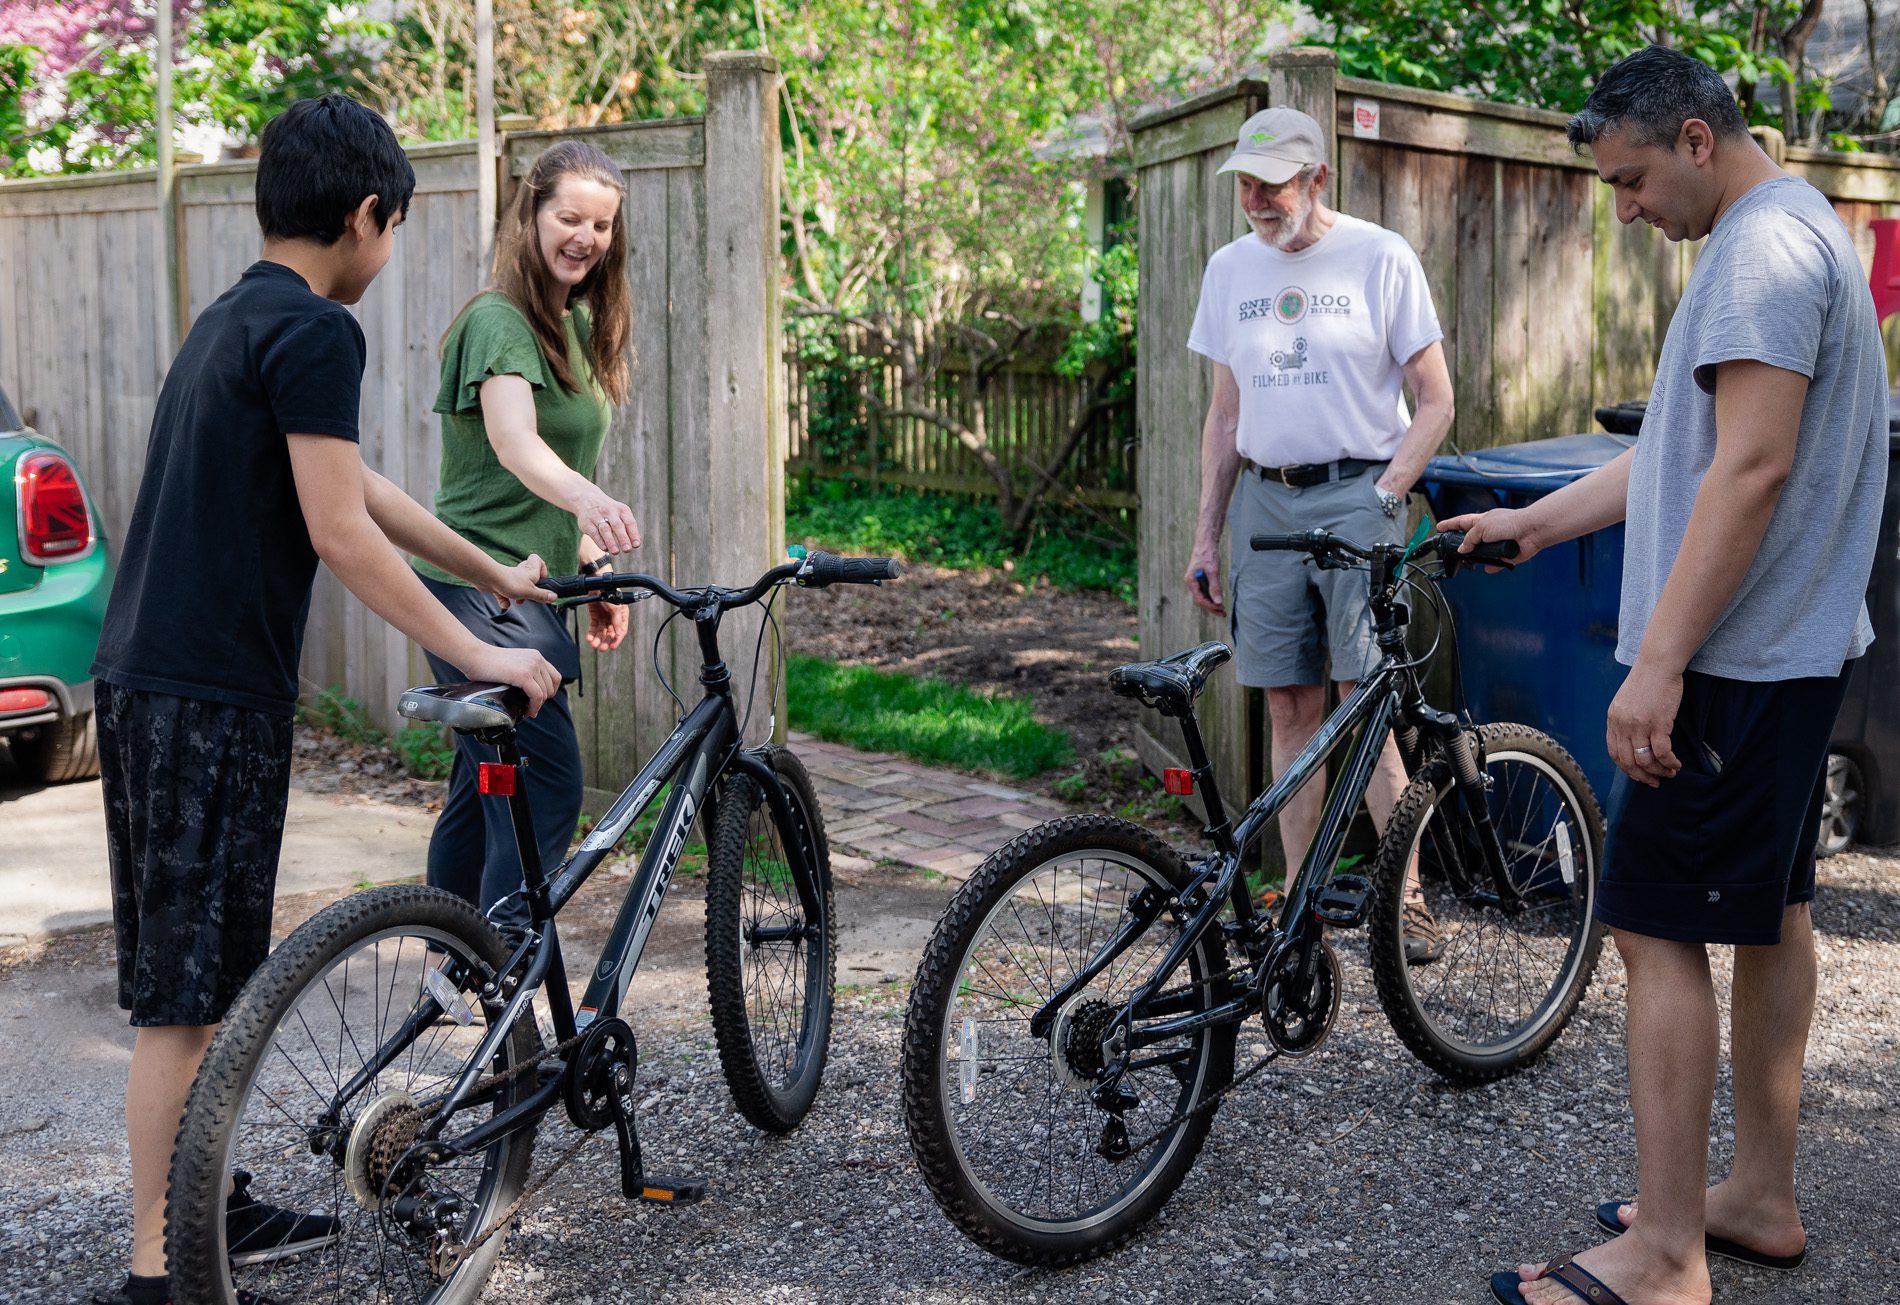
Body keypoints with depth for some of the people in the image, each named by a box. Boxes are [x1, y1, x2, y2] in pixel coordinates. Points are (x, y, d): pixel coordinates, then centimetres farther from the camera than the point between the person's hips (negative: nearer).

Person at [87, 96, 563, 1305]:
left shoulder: (233, 321, 18)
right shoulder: (317, 330, -13)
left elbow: (360, 487, 24)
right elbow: (341, 534, -18)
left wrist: (494, 571, 32)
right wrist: (480, 653, -11)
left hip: (149, 679, 10)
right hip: (210, 698, -10)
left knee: (210, 968, 18)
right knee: (186, 988, -3)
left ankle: (215, 1204, 30)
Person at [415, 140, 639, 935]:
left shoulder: (577, 325, 14)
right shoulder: (499, 321, -15)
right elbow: (515, 443, -34)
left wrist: (597, 569, 19)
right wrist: (585, 496, -52)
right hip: (481, 589, -9)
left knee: (486, 790, 16)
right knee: (549, 787, -16)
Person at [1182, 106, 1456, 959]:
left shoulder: (1379, 258, -2)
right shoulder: (1230, 269, 12)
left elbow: (1435, 402, 0)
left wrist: (1381, 499, -11)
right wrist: (1206, 533, 11)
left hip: (1356, 494, -4)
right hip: (1264, 501, 4)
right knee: (1290, 708, 4)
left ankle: (1408, 901, -4)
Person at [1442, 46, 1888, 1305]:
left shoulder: (1766, 246, -16)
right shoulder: (1794, 234, 18)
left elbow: (1752, 468, -25)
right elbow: (1686, 451, 22)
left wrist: (1660, 662, -25)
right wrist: (1532, 523, 20)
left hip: (1731, 665, -11)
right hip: (1793, 648, 11)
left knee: (1660, 927, -7)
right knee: (1770, 913, 15)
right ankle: (1760, 1198, 27)